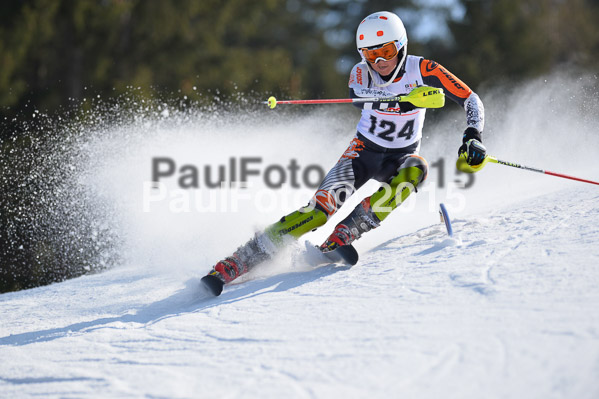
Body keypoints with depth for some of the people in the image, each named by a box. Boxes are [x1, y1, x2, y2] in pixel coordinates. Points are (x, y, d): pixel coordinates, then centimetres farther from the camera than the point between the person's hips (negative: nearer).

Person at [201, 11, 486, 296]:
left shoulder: (422, 69, -13)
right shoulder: (361, 73, -13)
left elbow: (471, 100, -10)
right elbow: (360, 95, -37)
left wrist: (473, 136, -29)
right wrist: (409, 99, -54)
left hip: (400, 159, 1)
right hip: (363, 152, -1)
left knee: (415, 169, -36)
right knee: (322, 207, -22)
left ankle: (345, 234, -39)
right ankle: (233, 264, -25)